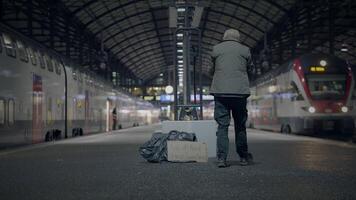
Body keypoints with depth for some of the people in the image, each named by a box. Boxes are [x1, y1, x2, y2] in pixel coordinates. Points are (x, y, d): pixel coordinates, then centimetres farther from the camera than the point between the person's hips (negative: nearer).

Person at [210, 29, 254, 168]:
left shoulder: (216, 49, 8)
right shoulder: (244, 50, 6)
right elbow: (250, 70, 14)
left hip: (220, 91, 0)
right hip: (240, 92, 0)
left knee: (222, 125, 0)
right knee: (240, 126, 11)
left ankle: (221, 158, -8)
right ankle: (243, 157, 18)